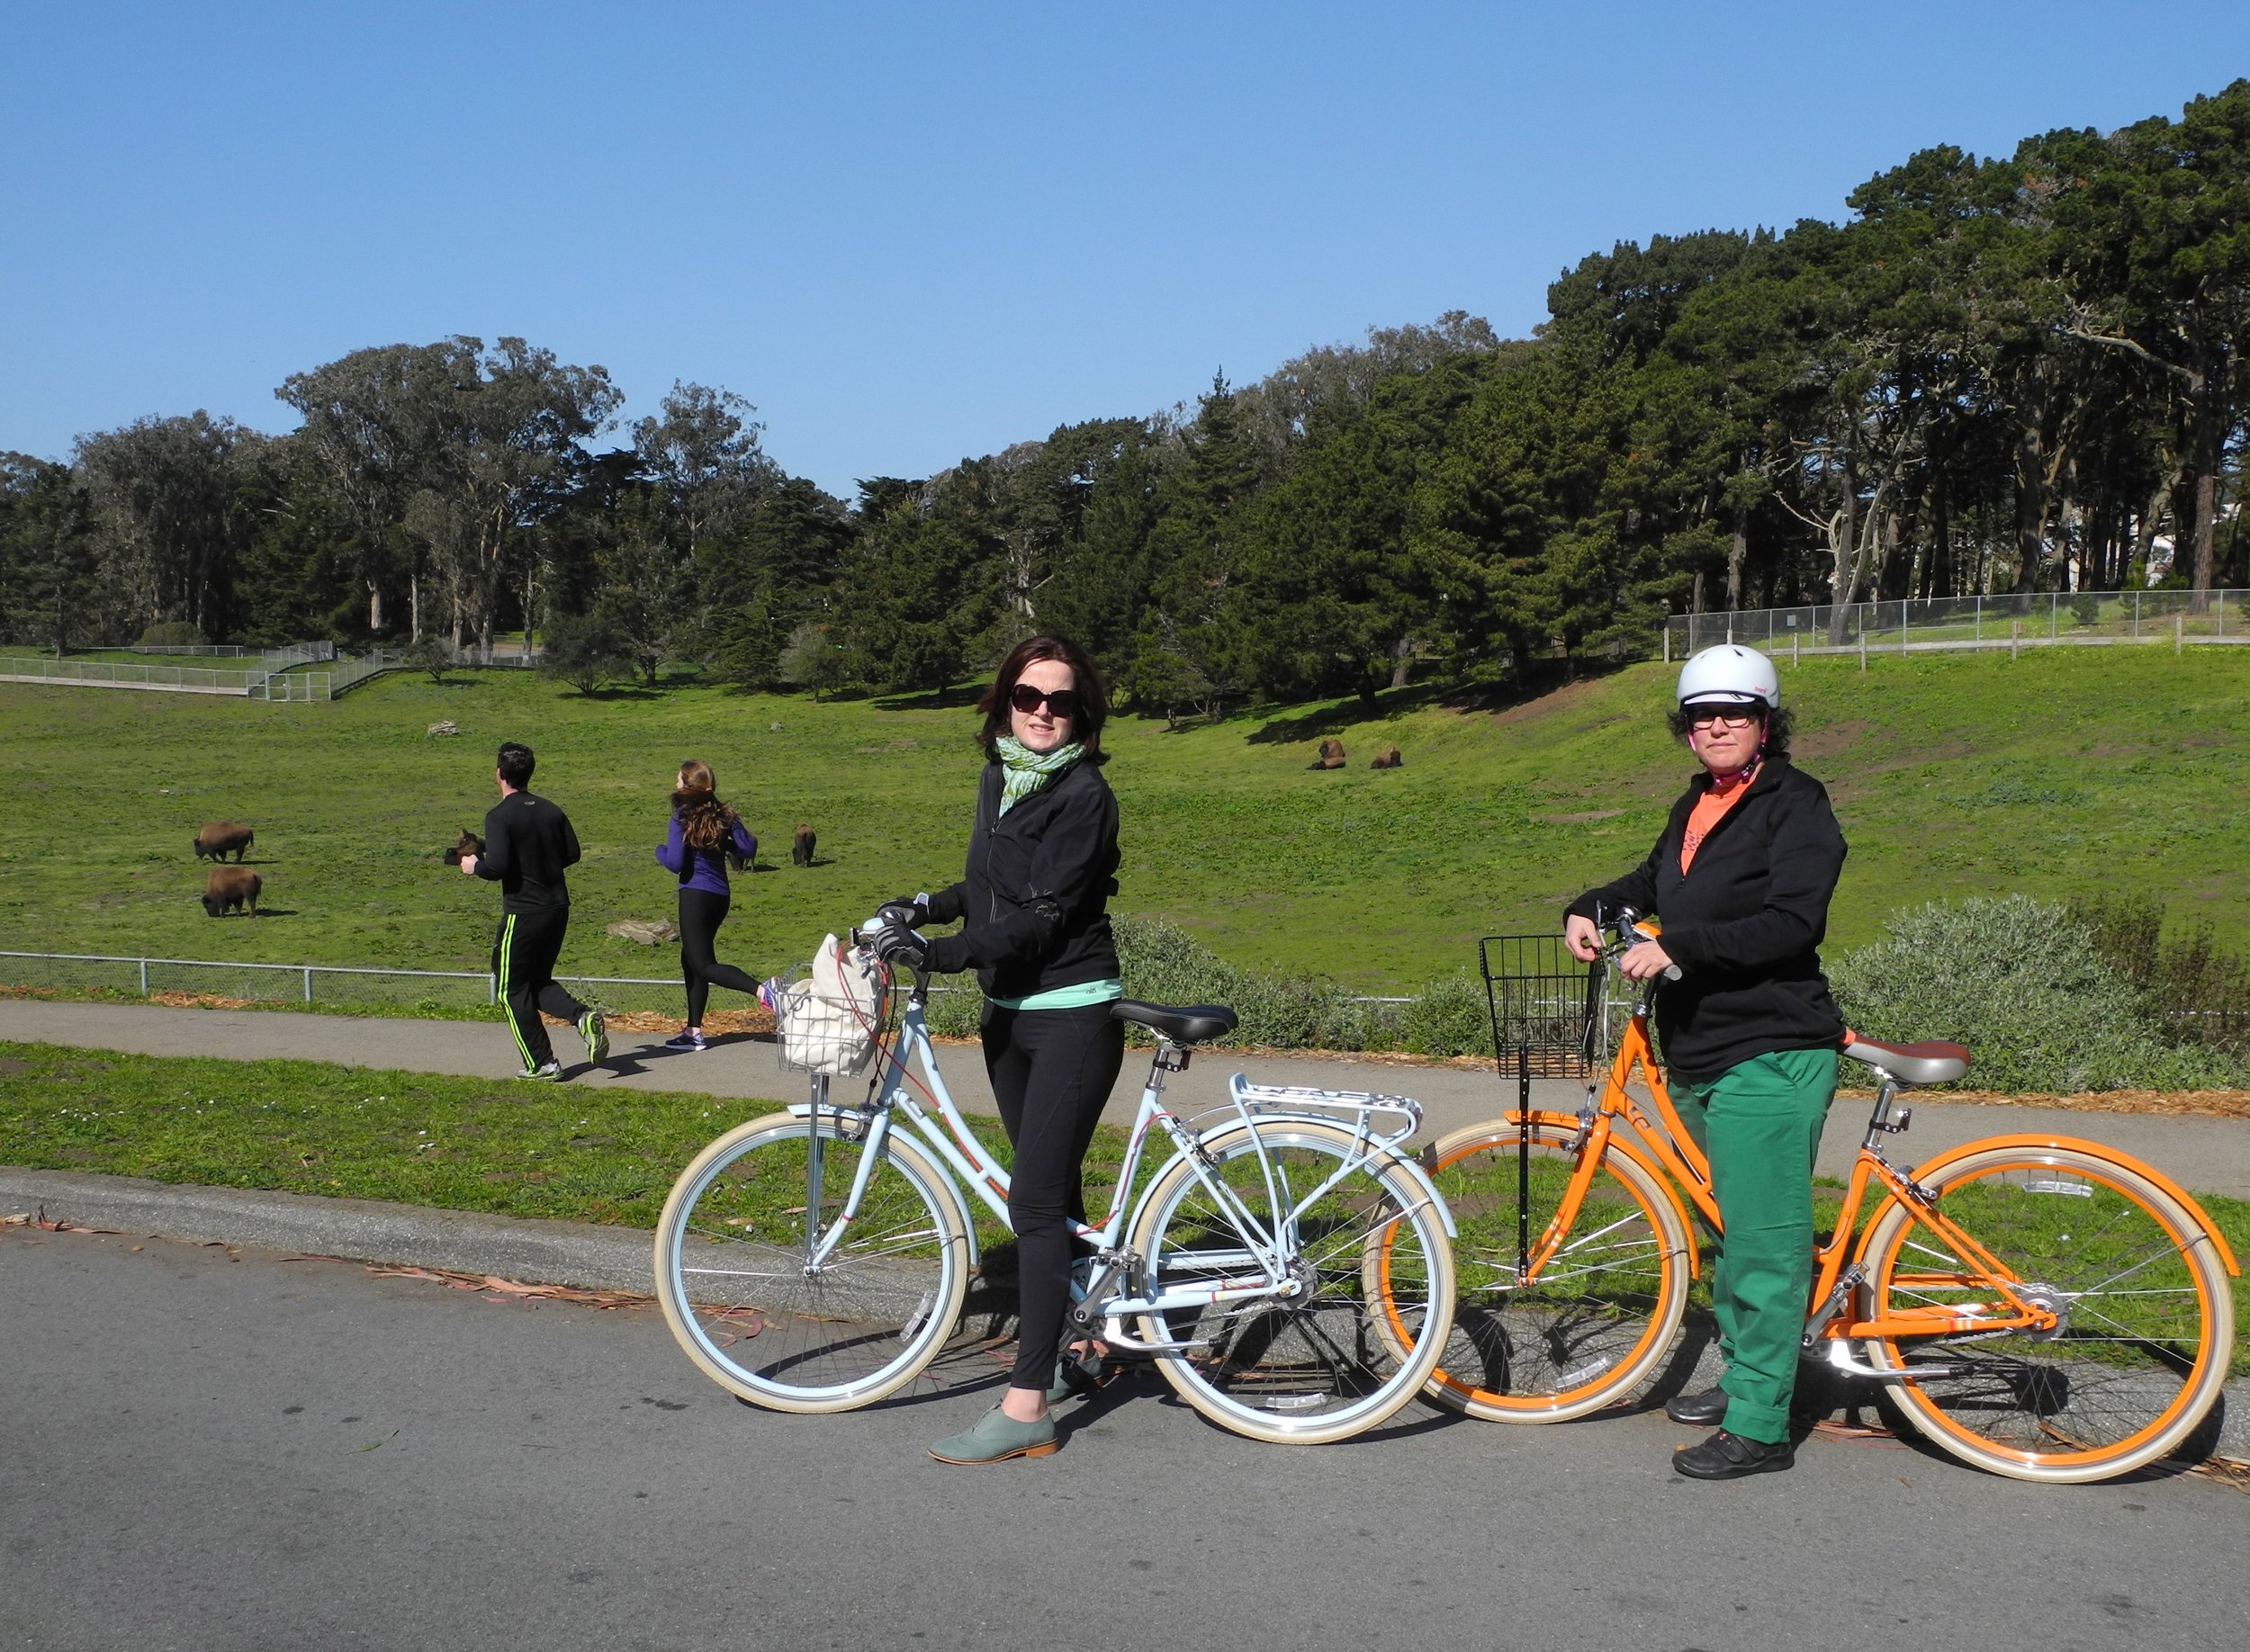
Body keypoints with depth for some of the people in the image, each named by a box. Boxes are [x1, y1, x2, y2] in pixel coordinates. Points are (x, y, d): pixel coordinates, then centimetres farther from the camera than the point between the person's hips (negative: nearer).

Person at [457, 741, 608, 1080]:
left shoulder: (499, 817, -13)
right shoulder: (551, 811, 6)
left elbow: (497, 866, -21)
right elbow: (572, 854, 10)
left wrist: (474, 867, -1)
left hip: (522, 912, -7)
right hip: (558, 908, 7)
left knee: (513, 989, 8)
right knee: (539, 981, 21)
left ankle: (541, 1063, 8)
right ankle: (583, 1017, -5)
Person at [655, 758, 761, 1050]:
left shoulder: (682, 818, -11)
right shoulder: (723, 815, 6)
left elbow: (675, 863, -15)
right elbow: (748, 847, -1)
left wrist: (660, 851, 6)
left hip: (695, 894, -7)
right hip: (721, 895, 7)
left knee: (703, 965, -8)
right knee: (690, 959, 19)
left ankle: (762, 990, -33)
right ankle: (694, 1031, 20)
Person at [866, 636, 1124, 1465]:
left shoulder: (1084, 795, -16)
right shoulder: (998, 777, 8)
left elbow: (1041, 917, -23)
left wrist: (939, 952, -28)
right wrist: (925, 907, 5)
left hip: (1073, 1018, -8)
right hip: (1008, 1010, 8)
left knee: (1036, 1200, -11)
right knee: (1051, 1187, 18)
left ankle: (1027, 1406, -9)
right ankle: (1067, 1344, 34)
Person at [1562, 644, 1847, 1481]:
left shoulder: (1795, 804, -10)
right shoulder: (1696, 807, 15)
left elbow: (1789, 923, -22)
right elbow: (1651, 884, 30)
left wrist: (1677, 947, -25)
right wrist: (1591, 909, 11)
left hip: (1770, 1057, -9)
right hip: (1698, 1053, 9)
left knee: (1763, 1240, -6)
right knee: (1726, 1231, 19)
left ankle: (1760, 1427, -1)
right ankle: (1743, 1378, 33)